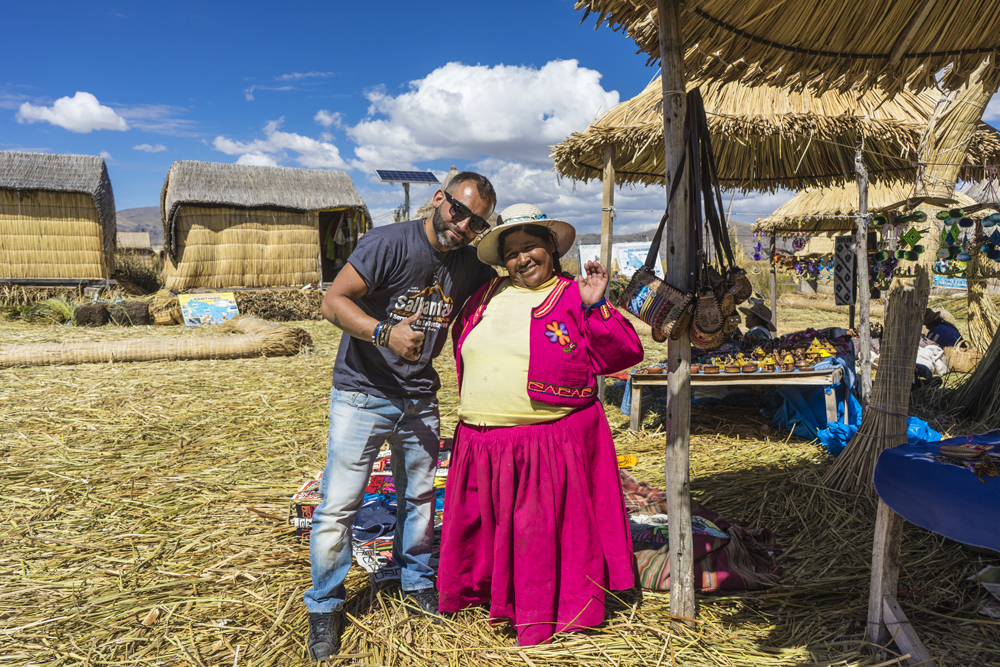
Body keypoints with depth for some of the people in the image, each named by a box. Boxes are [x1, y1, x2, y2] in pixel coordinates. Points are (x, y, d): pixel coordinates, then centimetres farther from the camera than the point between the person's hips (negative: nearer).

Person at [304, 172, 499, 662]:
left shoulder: (469, 266, 1)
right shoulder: (389, 243, -16)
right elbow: (333, 301, -18)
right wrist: (385, 332, -34)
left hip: (420, 400, 5)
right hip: (361, 394, -5)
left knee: (420, 497, 17)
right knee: (339, 503, -3)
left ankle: (417, 583, 38)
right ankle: (324, 607, 17)